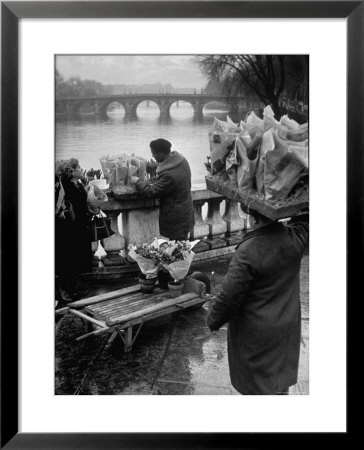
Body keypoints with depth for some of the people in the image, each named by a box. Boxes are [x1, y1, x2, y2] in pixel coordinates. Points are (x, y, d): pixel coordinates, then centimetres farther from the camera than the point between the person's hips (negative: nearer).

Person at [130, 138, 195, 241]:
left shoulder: (168, 175, -33)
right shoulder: (181, 159, -4)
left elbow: (151, 192, -22)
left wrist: (138, 182, -7)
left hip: (176, 217, -9)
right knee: (182, 244, 22)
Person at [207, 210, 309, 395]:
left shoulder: (248, 251, -30)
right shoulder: (296, 238, -15)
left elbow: (229, 296, -21)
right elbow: (305, 219, 11)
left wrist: (213, 320, -6)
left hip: (255, 331, -5)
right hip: (288, 323, 5)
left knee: (257, 382, 17)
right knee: (283, 370, 27)